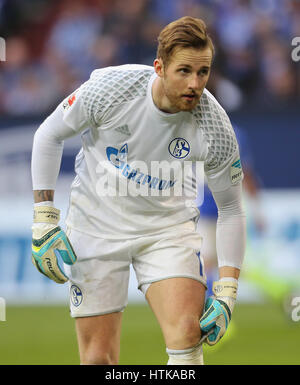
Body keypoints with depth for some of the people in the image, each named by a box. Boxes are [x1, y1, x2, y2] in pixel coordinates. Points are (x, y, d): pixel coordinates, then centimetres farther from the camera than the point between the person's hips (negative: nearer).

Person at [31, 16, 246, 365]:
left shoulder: (215, 128, -19)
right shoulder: (110, 87, -23)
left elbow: (231, 209, -5)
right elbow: (49, 135, -6)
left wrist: (226, 293, -11)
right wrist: (44, 221, -10)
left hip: (168, 227, 1)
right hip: (96, 227, 0)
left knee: (187, 333, -24)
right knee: (98, 358, -1)